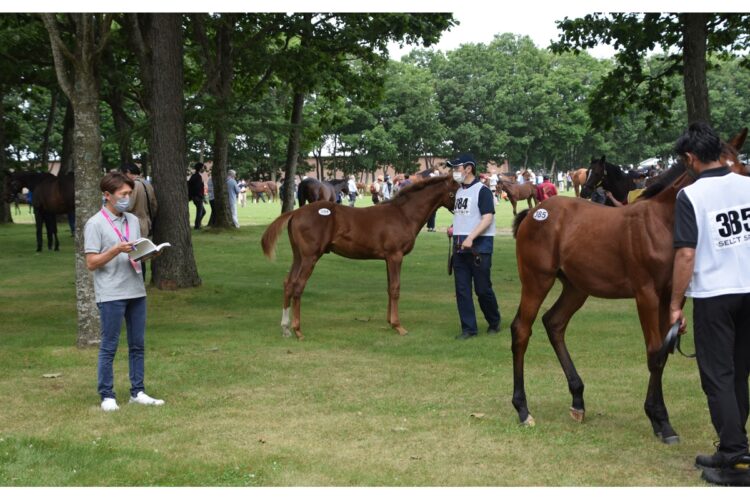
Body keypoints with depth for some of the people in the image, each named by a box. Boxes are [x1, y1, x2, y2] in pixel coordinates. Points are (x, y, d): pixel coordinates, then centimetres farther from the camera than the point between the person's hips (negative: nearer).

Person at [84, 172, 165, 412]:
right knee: (109, 347, 0)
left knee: (137, 345, 10)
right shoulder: (95, 224, -7)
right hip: (110, 295, -6)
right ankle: (107, 396, 7)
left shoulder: (133, 221, 12)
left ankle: (138, 392, 18)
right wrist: (117, 250, -21)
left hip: (136, 291, 6)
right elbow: (91, 263, -9)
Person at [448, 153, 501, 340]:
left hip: (479, 246, -7)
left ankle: (494, 322, 20)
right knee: (462, 289, 4)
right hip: (460, 246, 7)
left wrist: (471, 238, -25)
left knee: (483, 289, 0)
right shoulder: (459, 191, 14)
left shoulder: (482, 190, -10)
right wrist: (454, 227, 5)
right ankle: (468, 328, 10)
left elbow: (488, 218, -18)